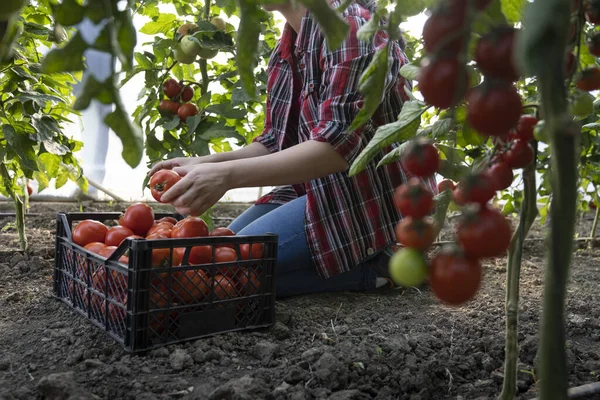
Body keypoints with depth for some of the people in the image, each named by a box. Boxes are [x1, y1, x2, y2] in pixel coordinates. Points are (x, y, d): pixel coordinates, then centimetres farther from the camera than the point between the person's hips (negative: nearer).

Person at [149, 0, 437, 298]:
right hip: (318, 189, 9)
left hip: (370, 195, -9)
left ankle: (370, 266, -6)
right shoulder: (289, 44, 11)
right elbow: (277, 140, 12)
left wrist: (228, 175, -32)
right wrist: (206, 163, -3)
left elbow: (339, 145, -26)